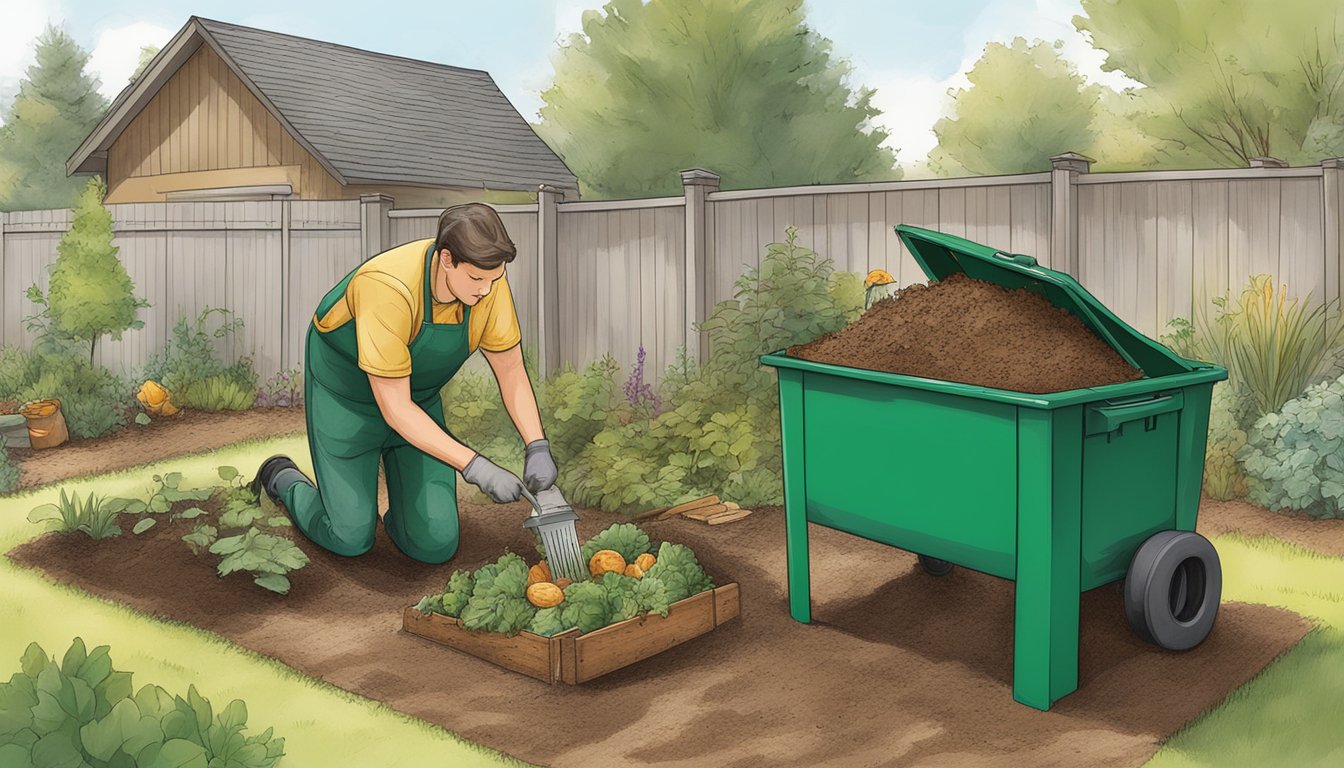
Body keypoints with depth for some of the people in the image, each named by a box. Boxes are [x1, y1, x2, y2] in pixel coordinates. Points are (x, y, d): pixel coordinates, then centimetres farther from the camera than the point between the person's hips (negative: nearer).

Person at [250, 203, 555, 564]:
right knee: (351, 540, 0)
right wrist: (476, 467, -36)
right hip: (345, 396, -5)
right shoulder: (388, 289, -39)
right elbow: (394, 408, -34)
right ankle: (284, 480, 29)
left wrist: (537, 447, -20)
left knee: (436, 545, -5)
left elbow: (511, 369, -8)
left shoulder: (488, 280, -22)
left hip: (419, 396, 5)